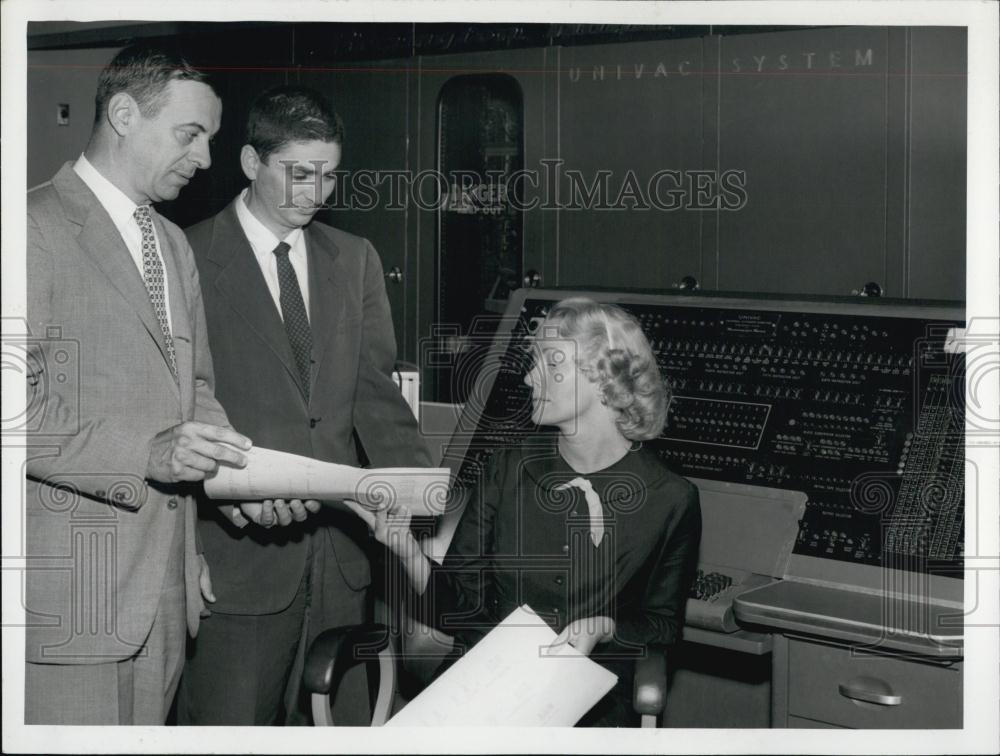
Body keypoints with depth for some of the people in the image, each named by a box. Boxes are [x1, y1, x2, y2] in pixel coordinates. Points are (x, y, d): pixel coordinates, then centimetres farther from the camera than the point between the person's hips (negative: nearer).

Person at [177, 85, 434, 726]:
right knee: (231, 726, 1)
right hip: (239, 548, -5)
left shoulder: (356, 260, 13)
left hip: (338, 547, 5)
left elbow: (376, 392, 9)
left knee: (341, 720, 10)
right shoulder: (188, 258, -5)